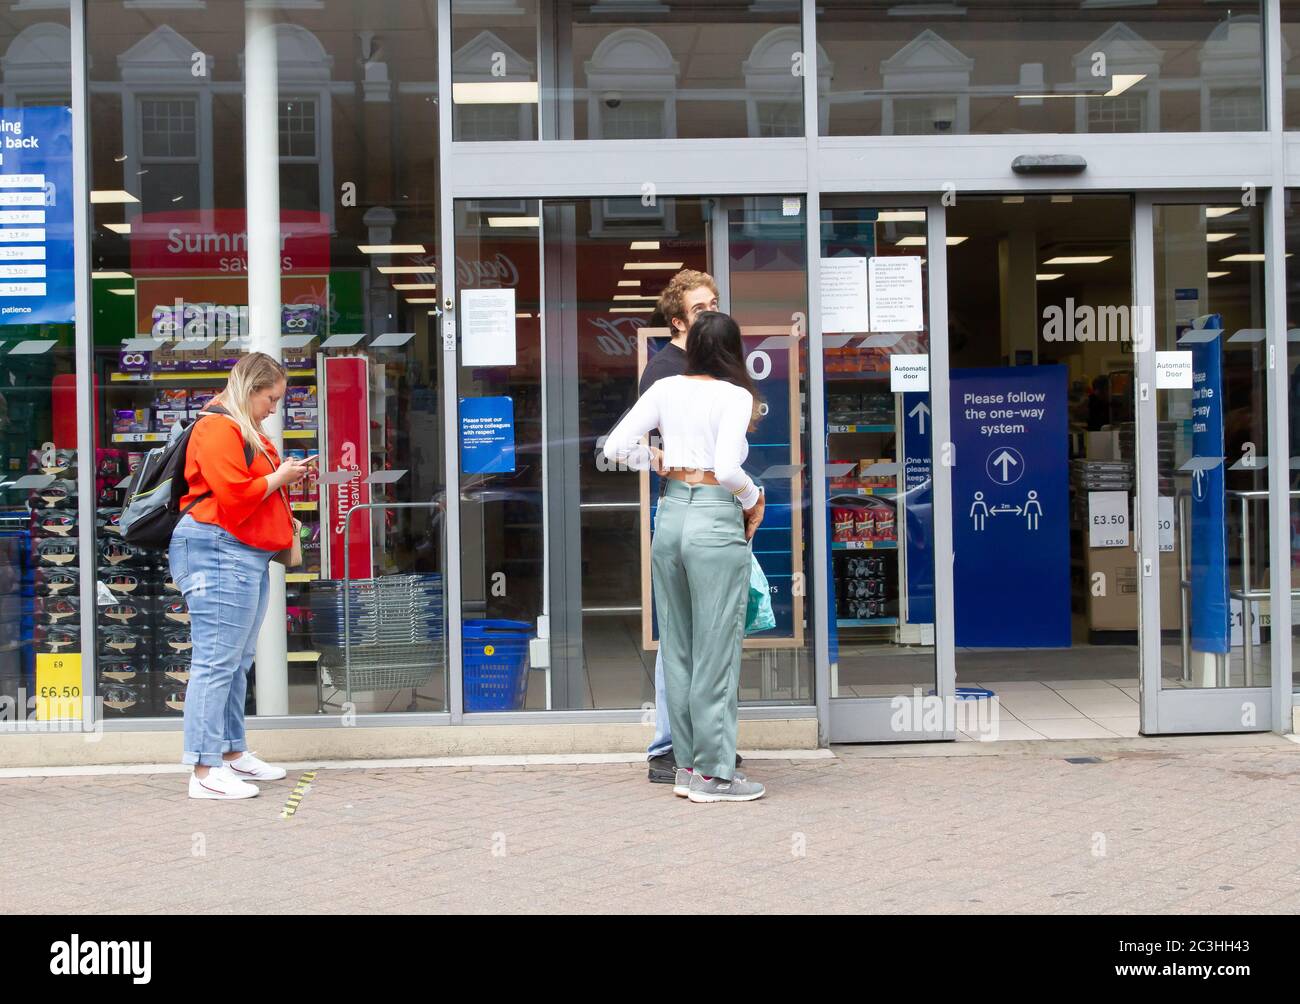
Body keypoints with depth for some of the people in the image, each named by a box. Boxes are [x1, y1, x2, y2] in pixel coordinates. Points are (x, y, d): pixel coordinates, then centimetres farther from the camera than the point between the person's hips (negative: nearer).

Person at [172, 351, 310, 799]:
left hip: (249, 555, 11)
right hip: (218, 551, -11)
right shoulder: (218, 428, -12)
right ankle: (205, 770, -9)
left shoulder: (246, 432, 22)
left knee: (238, 662, 15)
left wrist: (285, 475, 15)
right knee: (216, 662, -11)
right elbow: (234, 496, -20)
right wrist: (278, 477, -7)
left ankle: (233, 753, 24)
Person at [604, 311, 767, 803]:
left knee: (677, 646, 12)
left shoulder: (665, 389, 6)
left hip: (670, 514, 6)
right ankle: (713, 772, 7)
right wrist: (754, 499, -2)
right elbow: (727, 468, -20)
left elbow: (615, 448, 3)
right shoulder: (735, 396, -8)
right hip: (716, 521, -6)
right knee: (716, 649, 1)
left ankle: (686, 765, 19)